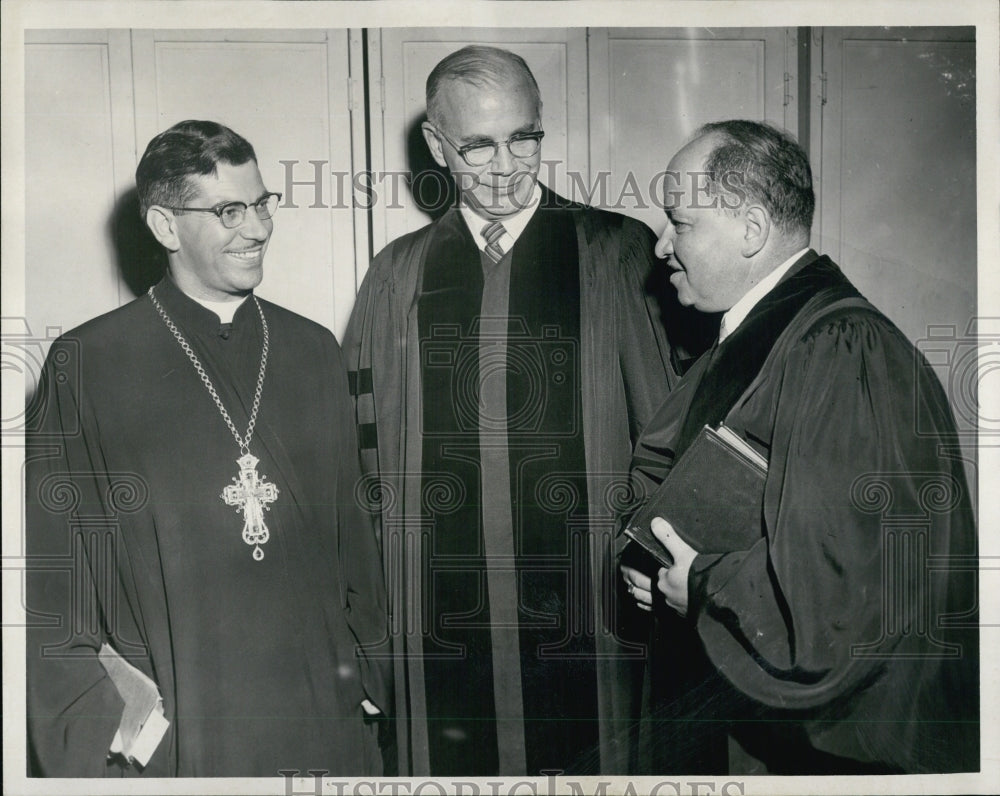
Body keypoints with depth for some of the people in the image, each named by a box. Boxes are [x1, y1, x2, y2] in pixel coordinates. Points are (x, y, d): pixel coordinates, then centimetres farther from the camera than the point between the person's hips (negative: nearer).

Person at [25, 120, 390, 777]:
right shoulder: (86, 365, -4)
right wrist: (95, 713, -7)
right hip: (164, 728, -3)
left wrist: (366, 671, 7)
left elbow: (353, 529, 10)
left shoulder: (314, 352, 7)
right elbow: (51, 566, -2)